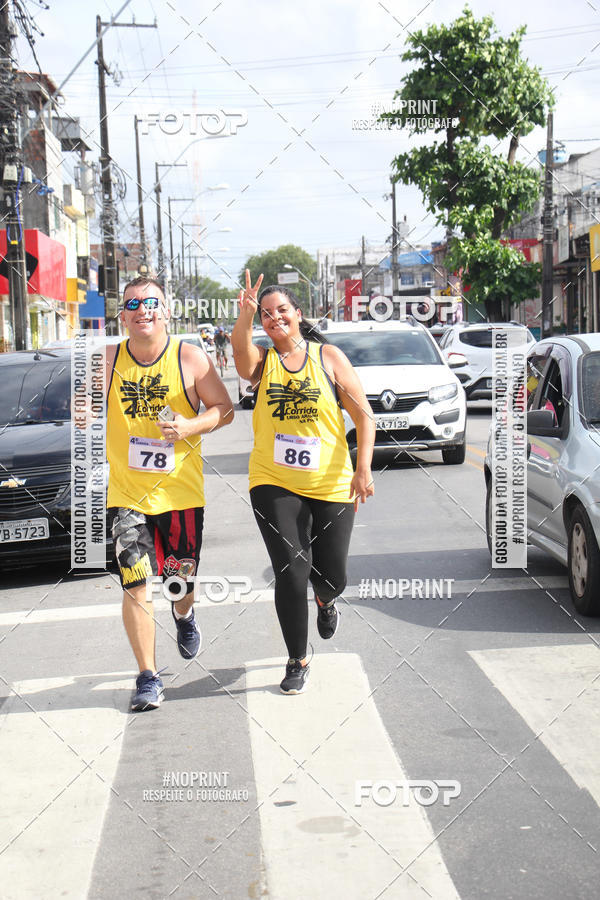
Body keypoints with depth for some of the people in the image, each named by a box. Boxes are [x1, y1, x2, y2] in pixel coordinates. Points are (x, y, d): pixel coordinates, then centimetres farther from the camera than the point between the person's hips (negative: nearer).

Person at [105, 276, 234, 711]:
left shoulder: (190, 358, -6)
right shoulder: (109, 360, 0)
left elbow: (224, 409, 0)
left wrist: (190, 426, -17)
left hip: (181, 491, 0)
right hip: (126, 494, 0)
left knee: (182, 578, 13)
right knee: (136, 586, -8)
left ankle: (184, 616, 50)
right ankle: (148, 677, 4)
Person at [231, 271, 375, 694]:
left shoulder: (328, 357, 1)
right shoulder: (262, 361, 3)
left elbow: (364, 414, -1)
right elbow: (240, 351, -23)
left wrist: (363, 468, -11)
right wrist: (245, 318, -42)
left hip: (331, 486, 0)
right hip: (274, 484, 0)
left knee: (331, 577, 6)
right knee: (291, 571, -11)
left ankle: (325, 602, 46)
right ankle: (298, 662, 8)